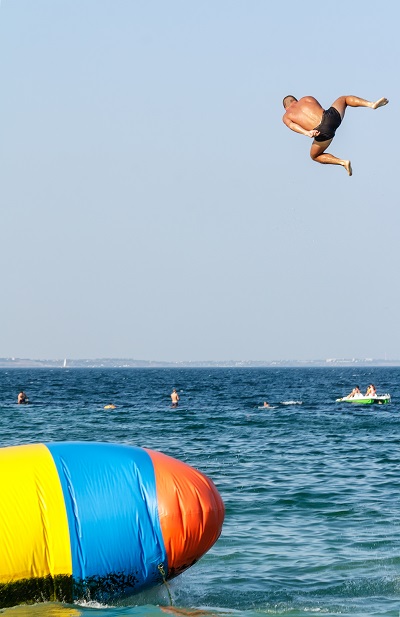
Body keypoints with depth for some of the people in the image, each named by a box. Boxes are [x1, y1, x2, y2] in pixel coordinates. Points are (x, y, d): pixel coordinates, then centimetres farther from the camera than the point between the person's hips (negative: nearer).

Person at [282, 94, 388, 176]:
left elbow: (293, 126, -4)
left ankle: (342, 162, 4)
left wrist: (307, 133, -20)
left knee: (314, 156, 25)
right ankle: (372, 104, 10)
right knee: (343, 99, 33)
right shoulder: (307, 99, 23)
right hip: (331, 116, 3)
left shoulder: (286, 116, 17)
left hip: (323, 132, -3)